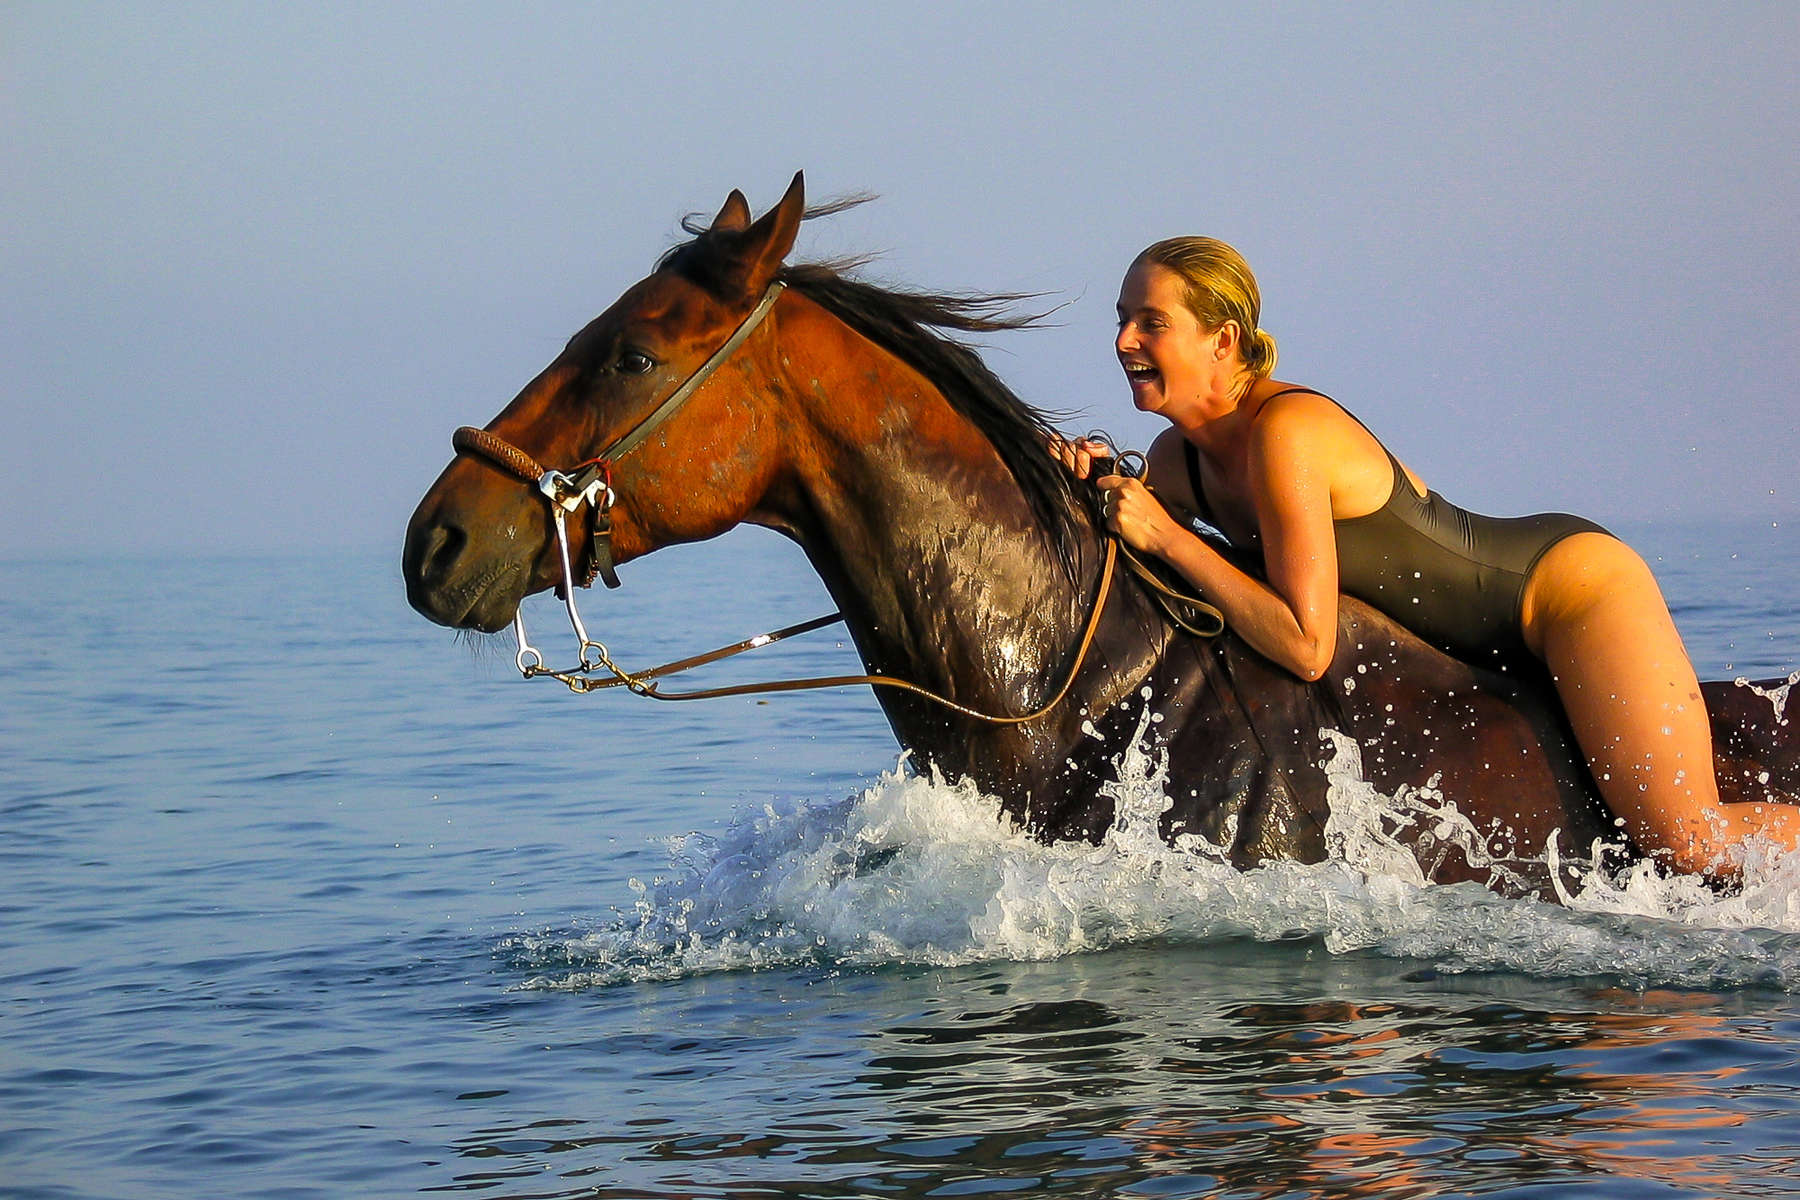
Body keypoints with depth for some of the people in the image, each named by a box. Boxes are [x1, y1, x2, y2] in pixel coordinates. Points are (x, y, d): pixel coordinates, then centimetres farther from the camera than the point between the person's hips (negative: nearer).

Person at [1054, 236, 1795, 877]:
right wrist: (1097, 486, -12)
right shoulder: (1176, 458, -4)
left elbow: (1307, 648, -32)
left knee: (1694, 848, -16)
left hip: (1568, 583, -9)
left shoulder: (1286, 431, -29)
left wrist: (1165, 536, -31)